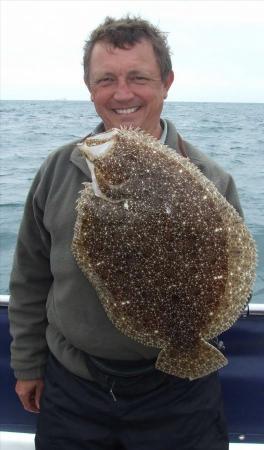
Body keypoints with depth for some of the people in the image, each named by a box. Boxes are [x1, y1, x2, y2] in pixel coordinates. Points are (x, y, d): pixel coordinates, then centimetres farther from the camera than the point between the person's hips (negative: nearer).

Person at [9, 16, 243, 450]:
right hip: (71, 385, 2)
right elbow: (30, 279, 4)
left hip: (177, 394, -1)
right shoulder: (58, 170, -5)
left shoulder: (210, 181, -12)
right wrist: (27, 365, 9)